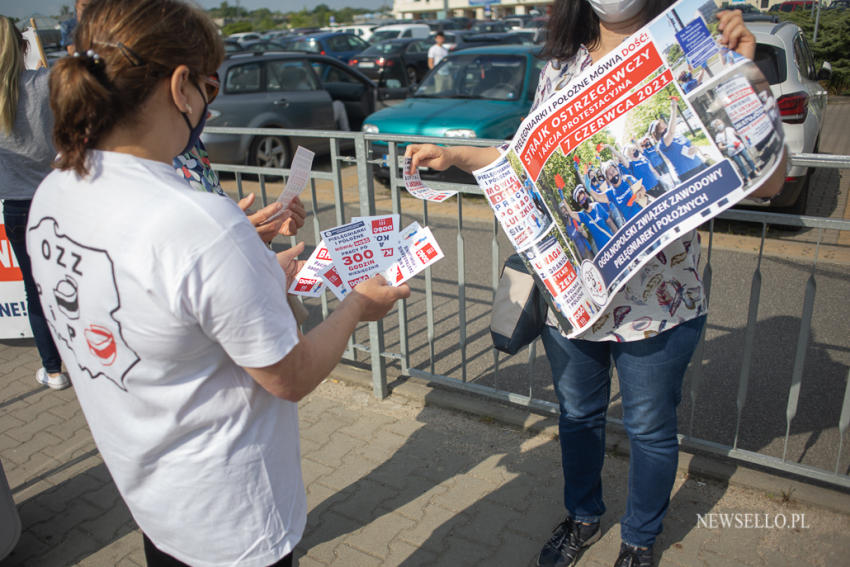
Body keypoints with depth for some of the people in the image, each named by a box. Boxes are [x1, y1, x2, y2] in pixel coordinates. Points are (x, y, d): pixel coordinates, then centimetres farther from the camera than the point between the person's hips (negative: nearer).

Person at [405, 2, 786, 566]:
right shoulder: (560, 69, 3)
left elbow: (766, 182, -15)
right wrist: (453, 155, 6)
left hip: (656, 301, -3)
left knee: (650, 428, 16)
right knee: (578, 413, 22)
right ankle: (583, 517, 50)